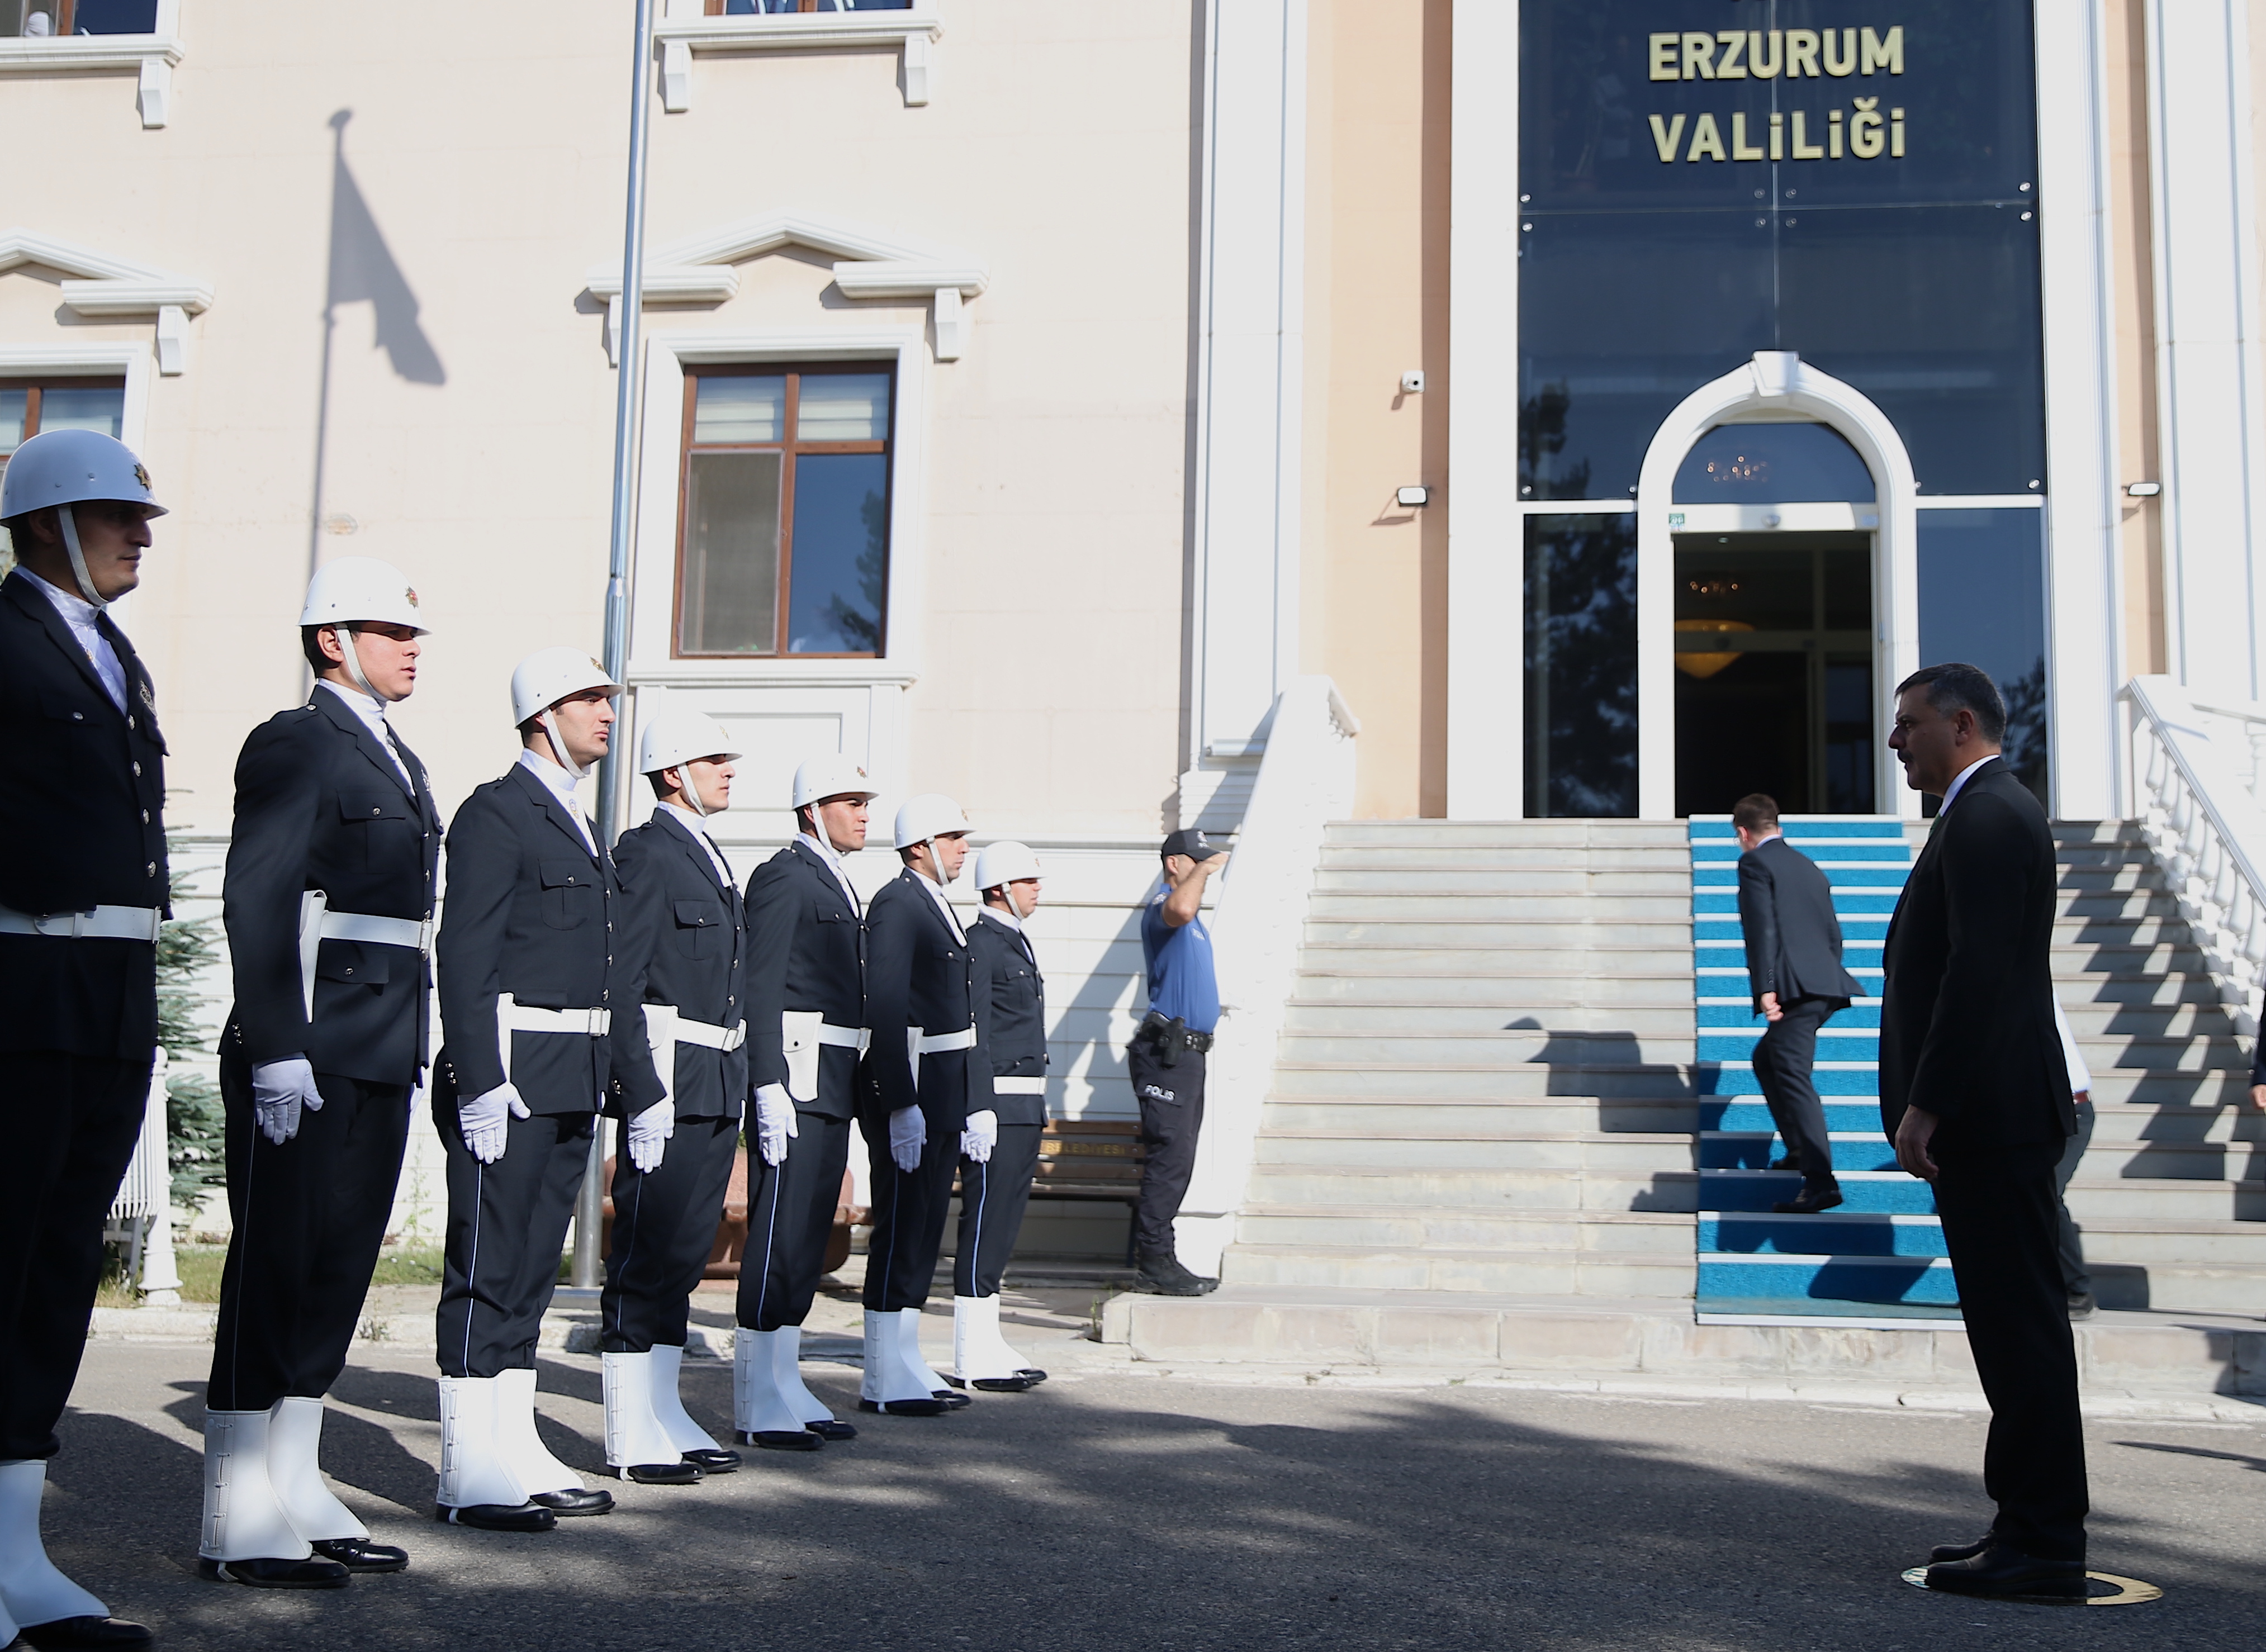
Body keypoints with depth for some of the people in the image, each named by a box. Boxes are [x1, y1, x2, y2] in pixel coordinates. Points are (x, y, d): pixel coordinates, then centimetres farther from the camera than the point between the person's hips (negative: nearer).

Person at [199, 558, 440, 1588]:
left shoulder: (399, 763, 21)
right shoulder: (294, 745, -6)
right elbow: (255, 902, -14)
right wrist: (277, 1052, -20)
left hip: (380, 1059, 9)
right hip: (306, 1059, -9)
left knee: (339, 1271, 11)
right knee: (276, 1268, -5)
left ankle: (294, 1495, 19)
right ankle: (237, 1524, 1)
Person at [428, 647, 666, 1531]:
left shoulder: (583, 830, 21)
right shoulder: (495, 813, -7)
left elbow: (618, 975, 21)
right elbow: (466, 956, -15)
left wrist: (641, 1090, 20)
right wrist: (481, 1085, -22)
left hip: (574, 1085, 9)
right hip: (510, 1076, -9)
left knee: (532, 1269, 11)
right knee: (487, 1270, -5)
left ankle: (516, 1455, 16)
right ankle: (471, 1475, -2)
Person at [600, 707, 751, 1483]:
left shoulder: (712, 859, 20)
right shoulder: (646, 852, -8)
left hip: (718, 1087, 9)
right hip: (670, 1079, -9)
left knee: (685, 1252, 12)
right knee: (647, 1252, -5)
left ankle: (665, 1415, 19)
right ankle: (632, 1437, -1)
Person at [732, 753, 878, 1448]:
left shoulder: (835, 884, 21)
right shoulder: (783, 877, -8)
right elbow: (759, 990, -15)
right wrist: (770, 1089, -22)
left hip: (832, 1084, 10)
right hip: (793, 1074, -10)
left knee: (810, 1234, 11)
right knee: (779, 1234, -8)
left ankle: (785, 1384, 17)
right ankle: (758, 1406, -5)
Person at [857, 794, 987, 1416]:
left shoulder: (940, 909, 20)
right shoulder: (896, 904, -11)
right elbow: (884, 1008, -19)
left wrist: (973, 1104, 19)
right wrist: (902, 1105, -24)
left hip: (944, 1095, 10)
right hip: (909, 1090, -10)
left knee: (925, 1231, 12)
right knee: (900, 1231, -5)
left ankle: (907, 1365, 19)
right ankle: (884, 1382, 0)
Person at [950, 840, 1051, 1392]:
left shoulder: (1015, 943, 20)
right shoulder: (980, 943, -11)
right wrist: (979, 1110, -22)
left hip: (1024, 1108, 10)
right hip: (996, 1107, -10)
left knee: (1003, 1223, 13)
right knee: (986, 1224, -7)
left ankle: (988, 1346, 20)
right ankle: (973, 1361, -3)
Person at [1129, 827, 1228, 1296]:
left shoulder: (1193, 921, 22)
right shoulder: (1162, 904, -11)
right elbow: (1180, 910, -35)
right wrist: (1204, 870, -23)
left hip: (1187, 1051, 11)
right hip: (1167, 1051, -11)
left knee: (1176, 1160, 11)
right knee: (1171, 1156, -13)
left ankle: (1157, 1258, 15)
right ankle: (1155, 1262, -12)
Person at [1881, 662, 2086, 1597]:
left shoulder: (1986, 818, -13)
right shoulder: (1991, 811, 20)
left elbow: (1979, 969, -22)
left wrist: (1924, 1106, -21)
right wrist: (1929, 1103, 20)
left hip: (1989, 1116, -11)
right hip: (1990, 1117, 11)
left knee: (2021, 1320, -6)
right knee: (2014, 1320, 12)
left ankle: (2044, 1543, -1)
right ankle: (2031, 1522, 19)